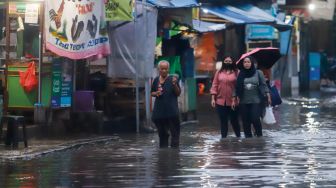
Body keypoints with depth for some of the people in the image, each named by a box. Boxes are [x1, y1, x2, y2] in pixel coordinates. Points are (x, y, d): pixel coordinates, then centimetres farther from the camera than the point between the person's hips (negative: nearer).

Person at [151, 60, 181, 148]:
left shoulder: (172, 79, -3)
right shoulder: (156, 80, 9)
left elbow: (178, 93, -3)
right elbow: (152, 93, 18)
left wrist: (175, 84, -20)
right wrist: (156, 93, -4)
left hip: (171, 111, -4)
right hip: (159, 110, 4)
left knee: (175, 132, -7)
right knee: (162, 133, 12)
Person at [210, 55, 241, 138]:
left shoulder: (236, 72, -1)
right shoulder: (219, 72, 6)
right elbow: (215, 85, 6)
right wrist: (213, 98, 0)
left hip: (232, 101, -2)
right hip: (221, 101, 2)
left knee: (234, 120, 5)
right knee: (223, 121, 7)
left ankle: (238, 137, 19)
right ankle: (223, 138, 12)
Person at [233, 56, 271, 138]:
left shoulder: (258, 73, 3)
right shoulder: (240, 74, 7)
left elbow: (264, 85, 3)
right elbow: (236, 88, 9)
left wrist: (268, 96, -4)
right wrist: (234, 99, 5)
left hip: (256, 101, -2)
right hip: (243, 102, 2)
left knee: (255, 119, -13)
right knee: (246, 122, 1)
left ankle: (259, 136, 5)